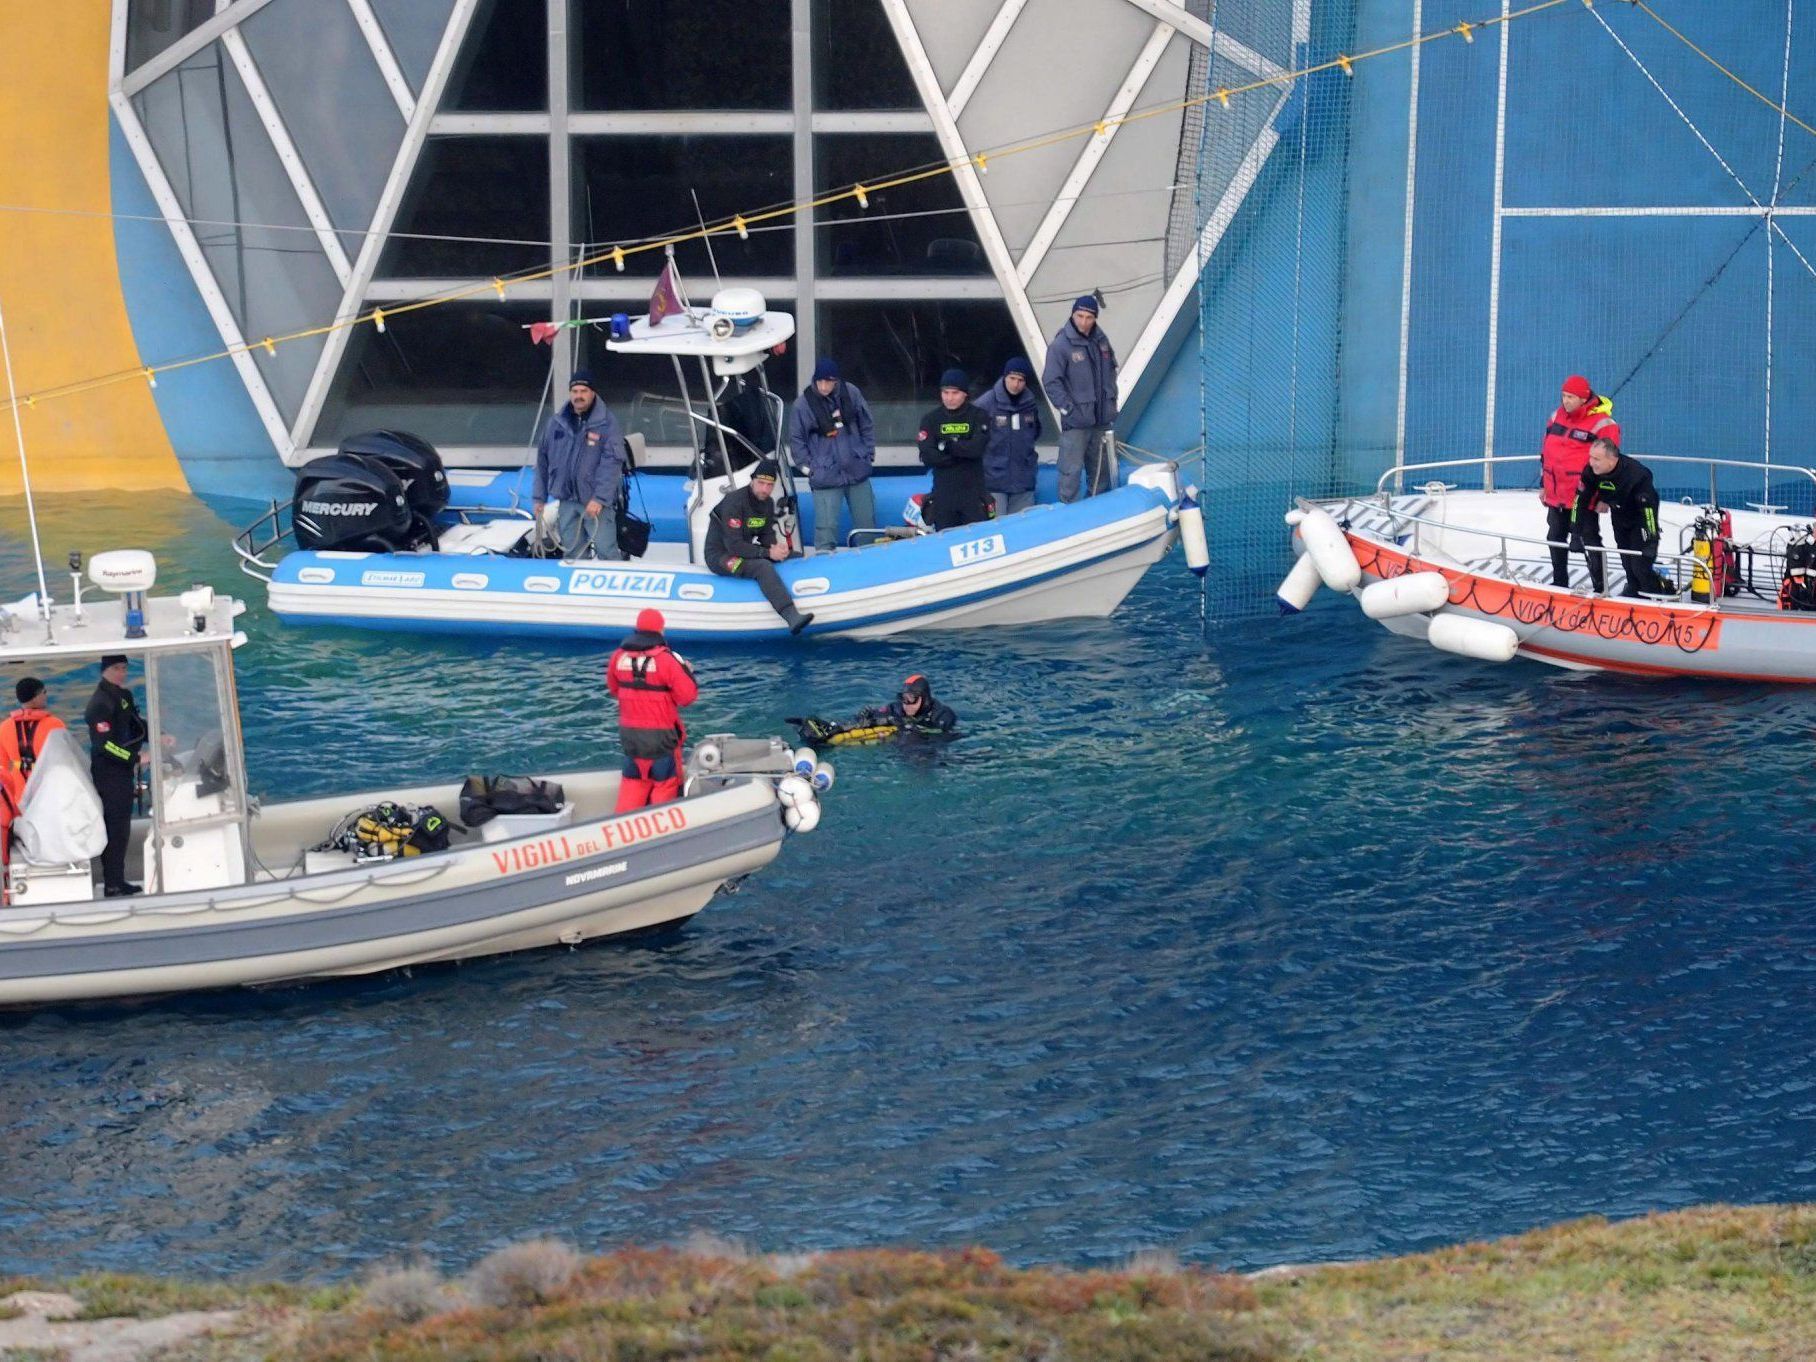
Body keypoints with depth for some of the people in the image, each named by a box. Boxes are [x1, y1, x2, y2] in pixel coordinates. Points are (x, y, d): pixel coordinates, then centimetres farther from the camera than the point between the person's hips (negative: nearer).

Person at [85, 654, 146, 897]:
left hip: (123, 770, 10)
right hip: (108, 773, -9)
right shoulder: (100, 703, -18)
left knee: (122, 828, 15)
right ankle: (112, 885, -2)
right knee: (114, 827, -7)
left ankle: (118, 881, 23)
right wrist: (134, 759, -24)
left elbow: (137, 725, 22)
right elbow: (104, 744, -23)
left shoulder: (124, 696, 12)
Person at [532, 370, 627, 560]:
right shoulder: (556, 423, 9)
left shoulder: (607, 422, -6)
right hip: (567, 500, 5)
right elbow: (543, 461, 15)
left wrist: (599, 498, -20)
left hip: (596, 501, -5)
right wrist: (539, 497, 12)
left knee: (606, 551, -12)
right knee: (572, 553, 10)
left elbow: (612, 462, -13)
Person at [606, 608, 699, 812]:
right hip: (660, 734, -5)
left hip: (629, 732, 5)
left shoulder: (619, 656, -2)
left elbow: (614, 690, 14)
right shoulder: (667, 659, -17)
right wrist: (688, 673, 4)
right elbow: (687, 696, -14)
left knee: (633, 780, 18)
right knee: (665, 782, 9)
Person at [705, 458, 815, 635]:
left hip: (745, 551, 9)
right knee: (763, 566, -35)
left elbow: (767, 534, 11)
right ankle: (792, 617, -49)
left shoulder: (767, 503, 3)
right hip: (720, 556, -9)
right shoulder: (734, 501, -23)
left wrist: (777, 547, -13)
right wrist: (768, 553, -26)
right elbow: (734, 545, -27)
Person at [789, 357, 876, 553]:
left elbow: (867, 425, 8)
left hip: (857, 470, 3)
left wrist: (869, 454, 5)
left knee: (866, 521, 12)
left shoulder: (850, 392, -3)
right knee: (826, 524, -8)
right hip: (825, 476, -3)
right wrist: (807, 465, -5)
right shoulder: (804, 403, -10)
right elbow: (796, 439, -1)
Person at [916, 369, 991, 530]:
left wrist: (948, 445, -13)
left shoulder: (978, 417, 2)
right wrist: (963, 452, -10)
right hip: (943, 492, 2)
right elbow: (927, 456, -7)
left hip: (973, 492, -2)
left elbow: (977, 448, -14)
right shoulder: (931, 419, 6)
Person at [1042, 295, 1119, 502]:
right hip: (1076, 421, -7)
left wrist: (1111, 399, 11)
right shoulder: (1060, 345, -12)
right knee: (1071, 470, -9)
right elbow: (1050, 381, -13)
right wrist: (1067, 409, -17)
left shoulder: (1101, 341, 7)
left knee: (1102, 469, 15)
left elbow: (1111, 370, 20)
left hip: (1102, 418, 7)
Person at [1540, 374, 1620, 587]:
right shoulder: (1558, 416, 8)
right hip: (1556, 495, 7)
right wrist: (1543, 484, 18)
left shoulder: (1602, 423, -14)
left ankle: (1600, 586, 6)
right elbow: (1546, 451, 17)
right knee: (1556, 537, 16)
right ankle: (1559, 583, 31)